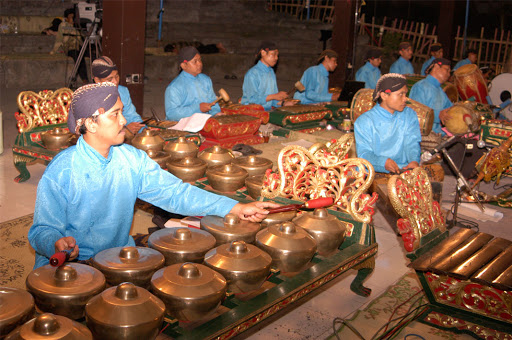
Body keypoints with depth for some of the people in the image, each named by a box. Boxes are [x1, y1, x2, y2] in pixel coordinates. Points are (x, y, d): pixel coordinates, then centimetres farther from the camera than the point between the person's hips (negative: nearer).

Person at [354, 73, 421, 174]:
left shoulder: (410, 115, 12)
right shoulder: (364, 121, -2)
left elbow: (412, 143, 1)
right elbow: (364, 153, -10)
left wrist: (414, 161, -23)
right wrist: (383, 162, -31)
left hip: (403, 169, 2)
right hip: (374, 172, -2)